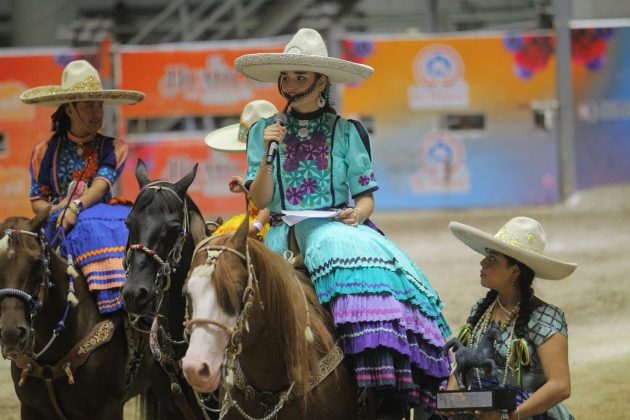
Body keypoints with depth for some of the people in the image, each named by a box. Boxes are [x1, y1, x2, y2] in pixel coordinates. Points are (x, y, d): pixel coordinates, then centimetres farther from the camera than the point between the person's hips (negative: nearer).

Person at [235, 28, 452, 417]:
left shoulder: (346, 132, 8)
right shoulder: (265, 132, 11)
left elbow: (366, 196, 8)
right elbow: (261, 200, 4)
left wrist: (358, 213, -14)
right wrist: (268, 154, -11)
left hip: (336, 229, -1)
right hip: (284, 235, 1)